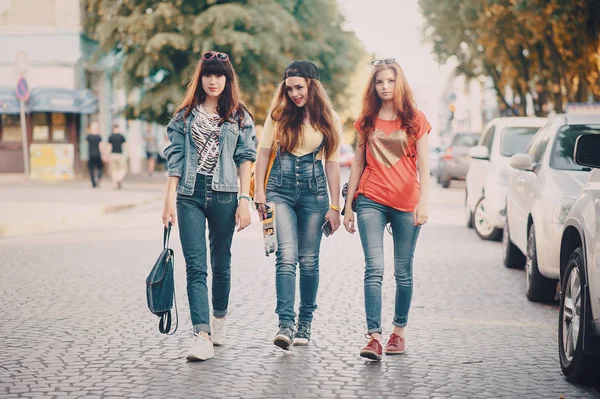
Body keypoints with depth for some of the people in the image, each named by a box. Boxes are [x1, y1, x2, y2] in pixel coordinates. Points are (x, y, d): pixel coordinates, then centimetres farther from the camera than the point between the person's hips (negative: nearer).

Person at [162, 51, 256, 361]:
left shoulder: (239, 117, 8)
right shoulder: (185, 115, 10)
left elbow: (245, 159, 4)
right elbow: (175, 158, 7)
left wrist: (244, 200, -4)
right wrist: (169, 199, 0)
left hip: (223, 195, 0)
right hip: (190, 195, 0)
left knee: (221, 262, 10)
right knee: (195, 265, -9)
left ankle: (219, 318, 33)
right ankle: (202, 336, -16)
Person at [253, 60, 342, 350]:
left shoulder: (329, 119, 5)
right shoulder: (279, 115, 4)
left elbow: (332, 162, 5)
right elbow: (263, 154, 7)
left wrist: (334, 206, 3)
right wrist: (259, 195, 1)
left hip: (314, 192, 1)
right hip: (280, 190, -1)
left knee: (309, 260, 4)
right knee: (286, 255, -15)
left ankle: (305, 323, 17)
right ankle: (285, 325, -20)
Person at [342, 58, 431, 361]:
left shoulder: (415, 120, 5)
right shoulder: (367, 121, 11)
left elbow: (423, 164, 0)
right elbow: (358, 163, 15)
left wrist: (423, 201, -12)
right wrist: (348, 205, 11)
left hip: (406, 203, -1)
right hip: (371, 201, 1)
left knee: (403, 272, 6)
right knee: (374, 269, -11)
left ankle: (399, 330, 21)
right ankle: (374, 337, -15)